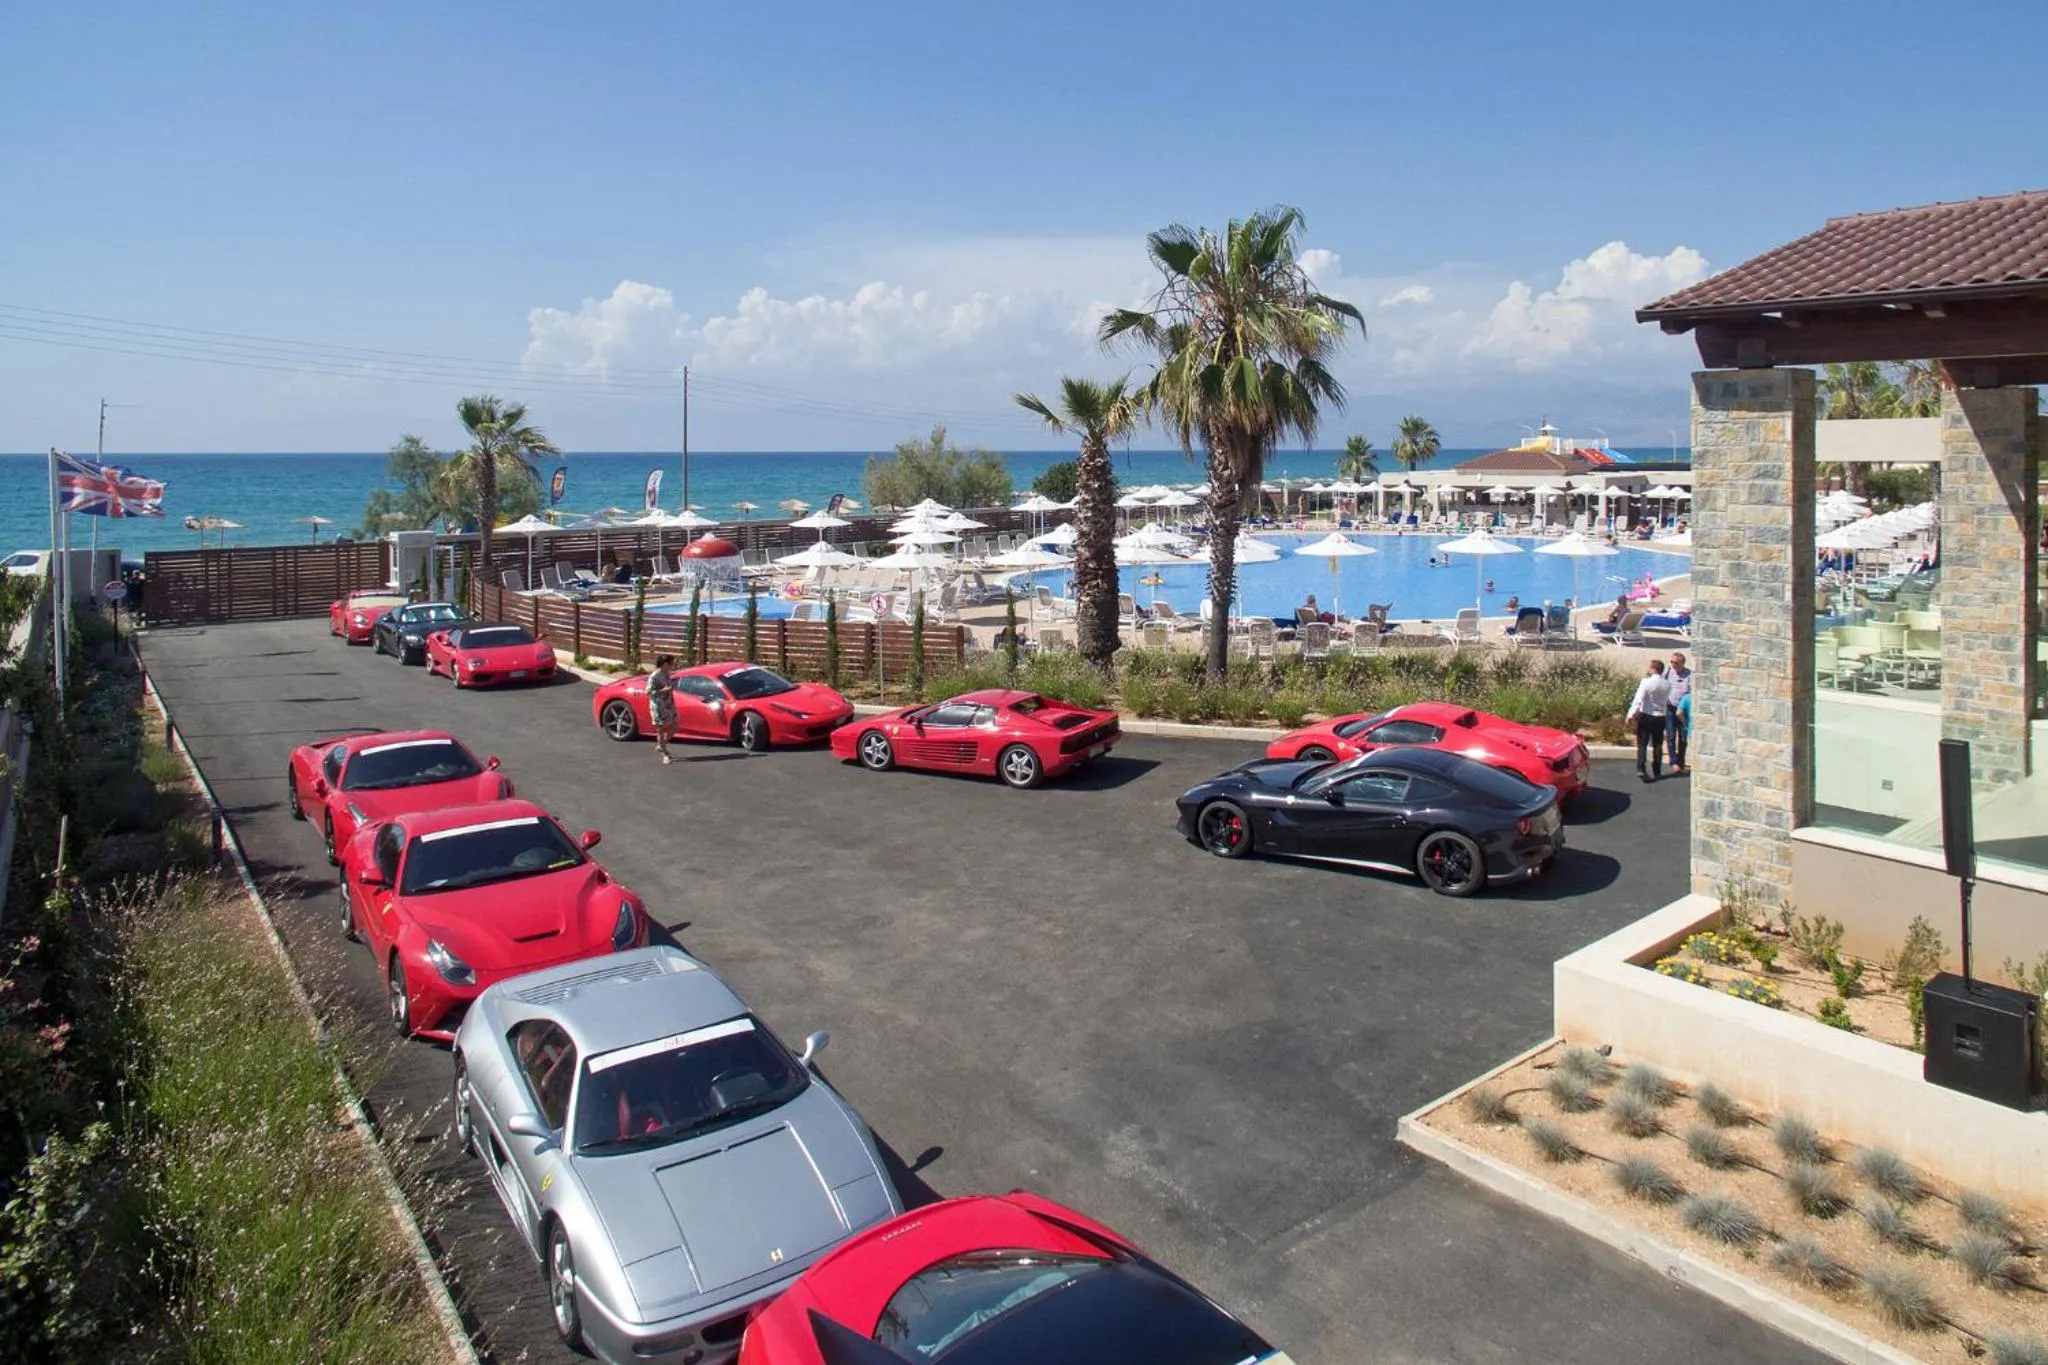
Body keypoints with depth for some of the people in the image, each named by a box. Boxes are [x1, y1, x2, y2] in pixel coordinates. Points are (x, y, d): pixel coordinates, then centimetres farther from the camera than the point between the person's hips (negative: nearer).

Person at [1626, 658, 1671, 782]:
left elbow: (1638, 700, -19)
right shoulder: (1667, 685, 1)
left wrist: (1630, 714, -19)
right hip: (1660, 717, 4)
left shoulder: (1646, 682, -14)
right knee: (1657, 745, 13)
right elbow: (1667, 701, 10)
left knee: (1642, 744, -1)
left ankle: (1641, 769, -15)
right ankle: (1657, 771, 17)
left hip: (1646, 716, -4)